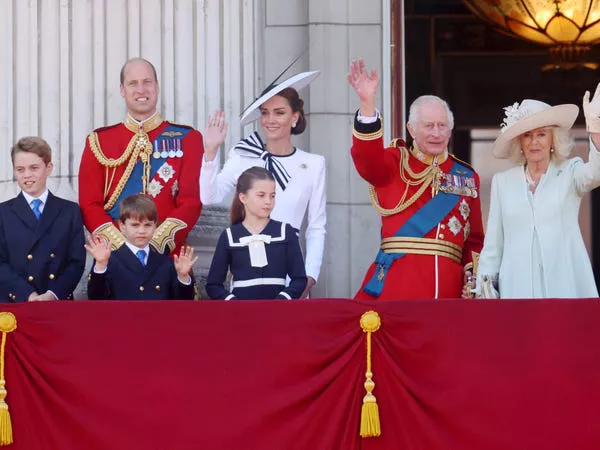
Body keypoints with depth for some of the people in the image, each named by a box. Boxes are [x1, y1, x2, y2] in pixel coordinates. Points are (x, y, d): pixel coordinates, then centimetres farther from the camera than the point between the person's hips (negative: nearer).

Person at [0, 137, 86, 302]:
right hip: (14, 303, 0)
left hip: (59, 302, 0)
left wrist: (53, 294, -10)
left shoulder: (70, 211, 13)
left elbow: (77, 262, 6)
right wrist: (28, 295, -12)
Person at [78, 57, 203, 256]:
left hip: (169, 254, 0)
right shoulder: (98, 141, 9)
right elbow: (89, 205, 3)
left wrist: (156, 244, -14)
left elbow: (191, 203, -1)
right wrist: (121, 245, -12)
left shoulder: (187, 139, 6)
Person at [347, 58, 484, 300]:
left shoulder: (467, 176, 17)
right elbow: (367, 158, -15)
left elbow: (474, 239, 18)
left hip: (448, 285, 3)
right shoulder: (394, 163, 9)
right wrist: (367, 102, -26)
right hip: (396, 282, -3)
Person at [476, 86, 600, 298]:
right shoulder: (502, 181, 13)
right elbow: (493, 243, 14)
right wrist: (485, 286, 7)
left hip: (564, 284, -2)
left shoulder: (570, 172, 7)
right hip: (518, 286, 2)